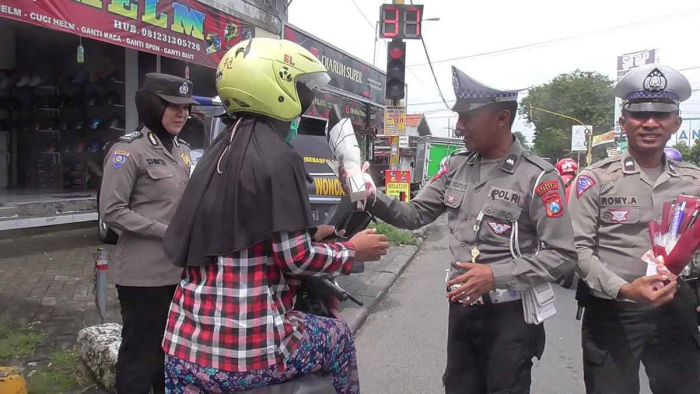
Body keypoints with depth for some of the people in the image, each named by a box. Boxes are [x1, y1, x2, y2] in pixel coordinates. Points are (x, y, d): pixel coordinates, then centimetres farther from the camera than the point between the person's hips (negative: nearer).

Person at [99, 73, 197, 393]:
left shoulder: (182, 151, 12)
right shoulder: (130, 151, -11)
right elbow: (112, 211, -16)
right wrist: (167, 232, -18)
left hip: (179, 270, 8)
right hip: (144, 273, -7)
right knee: (141, 352, 4)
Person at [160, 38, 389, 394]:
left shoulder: (218, 151, 11)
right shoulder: (277, 156, -15)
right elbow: (295, 257, -15)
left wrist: (306, 235, 24)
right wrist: (353, 251, 2)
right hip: (250, 345, -7)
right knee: (337, 336, 20)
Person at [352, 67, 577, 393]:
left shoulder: (538, 177, -13)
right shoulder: (456, 167, 3)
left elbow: (561, 255, -14)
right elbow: (415, 215, 7)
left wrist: (496, 275, -23)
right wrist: (371, 197, -10)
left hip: (510, 315, -5)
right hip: (461, 308, 5)